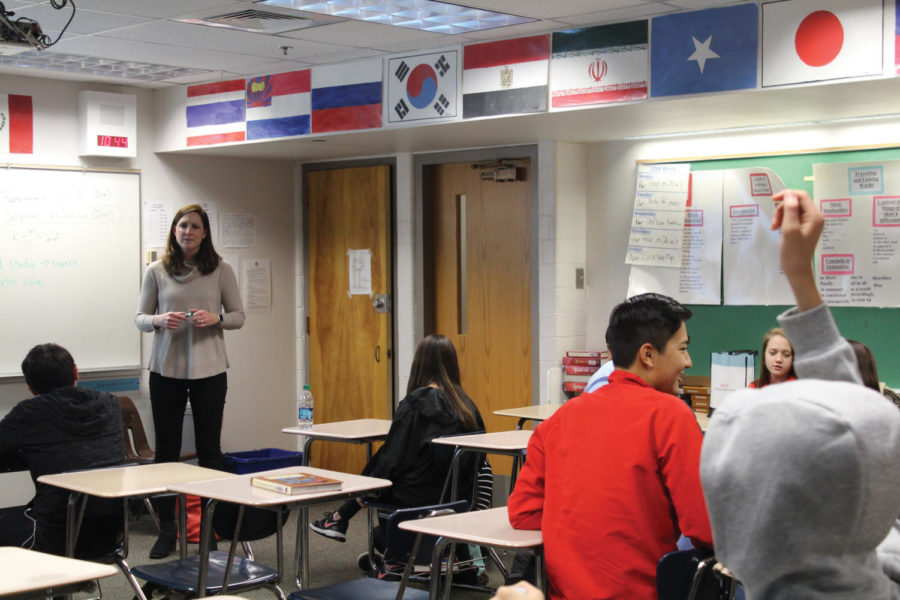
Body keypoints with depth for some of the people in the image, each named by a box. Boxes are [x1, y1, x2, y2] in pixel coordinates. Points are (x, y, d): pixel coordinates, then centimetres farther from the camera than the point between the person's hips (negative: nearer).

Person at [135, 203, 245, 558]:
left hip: (209, 370, 0)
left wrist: (215, 318, -14)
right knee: (166, 450, 4)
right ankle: (166, 529, 13)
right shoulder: (156, 272, 2)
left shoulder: (221, 270, 1)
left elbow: (238, 315, 6)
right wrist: (159, 320, -15)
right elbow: (140, 318, 7)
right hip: (166, 369, 1)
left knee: (209, 449, 5)